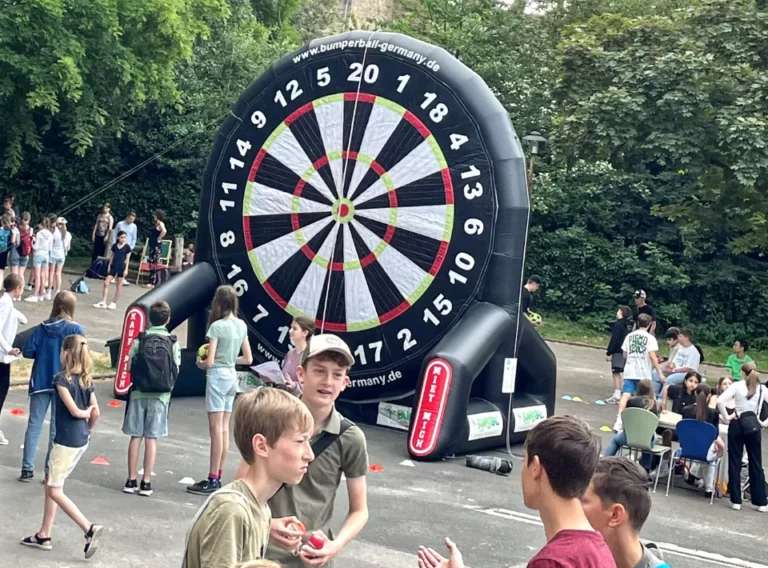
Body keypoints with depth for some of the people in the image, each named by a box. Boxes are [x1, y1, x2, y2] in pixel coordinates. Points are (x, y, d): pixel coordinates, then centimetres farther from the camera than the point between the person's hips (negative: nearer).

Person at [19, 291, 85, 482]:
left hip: (41, 382, 2)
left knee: (34, 425, 9)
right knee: (57, 428, 5)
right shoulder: (76, 329, -7)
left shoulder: (42, 327, 0)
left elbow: (27, 351, -3)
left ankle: (27, 469, 9)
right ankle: (51, 471, 7)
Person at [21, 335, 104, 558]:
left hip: (66, 441, -8)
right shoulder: (86, 380, 6)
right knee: (51, 485, 18)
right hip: (81, 440, 8)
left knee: (55, 491, 1)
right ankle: (44, 535, 24)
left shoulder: (62, 379, -15)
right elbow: (95, 413, 6)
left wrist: (85, 412, 1)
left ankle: (89, 529, -9)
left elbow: (74, 410, -19)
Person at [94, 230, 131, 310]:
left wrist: (126, 269, -10)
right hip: (113, 267, 4)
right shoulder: (114, 246, 4)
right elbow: (112, 256, 11)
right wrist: (109, 266, 9)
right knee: (106, 283, -3)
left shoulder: (127, 247, -6)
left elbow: (127, 259, -5)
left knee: (119, 286, 5)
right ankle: (103, 302, -1)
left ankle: (114, 303, 13)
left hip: (121, 268, -4)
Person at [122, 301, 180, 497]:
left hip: (139, 393, 1)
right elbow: (176, 370, -4)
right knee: (151, 438, 4)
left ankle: (131, 481, 11)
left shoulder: (139, 340, -2)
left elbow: (128, 367, -3)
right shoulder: (173, 343, -3)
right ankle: (146, 482, 6)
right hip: (160, 395, -1)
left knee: (135, 437, 7)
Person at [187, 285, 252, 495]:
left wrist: (200, 364, 5)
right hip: (231, 376, 7)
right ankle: (218, 477, 17)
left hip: (217, 376, -7)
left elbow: (209, 362, -16)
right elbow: (248, 359, 11)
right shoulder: (241, 326, 6)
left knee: (216, 429, -5)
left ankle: (213, 480, -1)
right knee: (224, 428, 11)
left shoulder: (217, 326, -14)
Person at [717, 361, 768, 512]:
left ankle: (736, 500, 7)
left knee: (734, 463, 6)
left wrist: (726, 418, -6)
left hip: (737, 425, -2)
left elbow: (720, 401, -17)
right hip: (753, 426, 2)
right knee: (756, 464, 10)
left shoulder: (737, 385, -4)